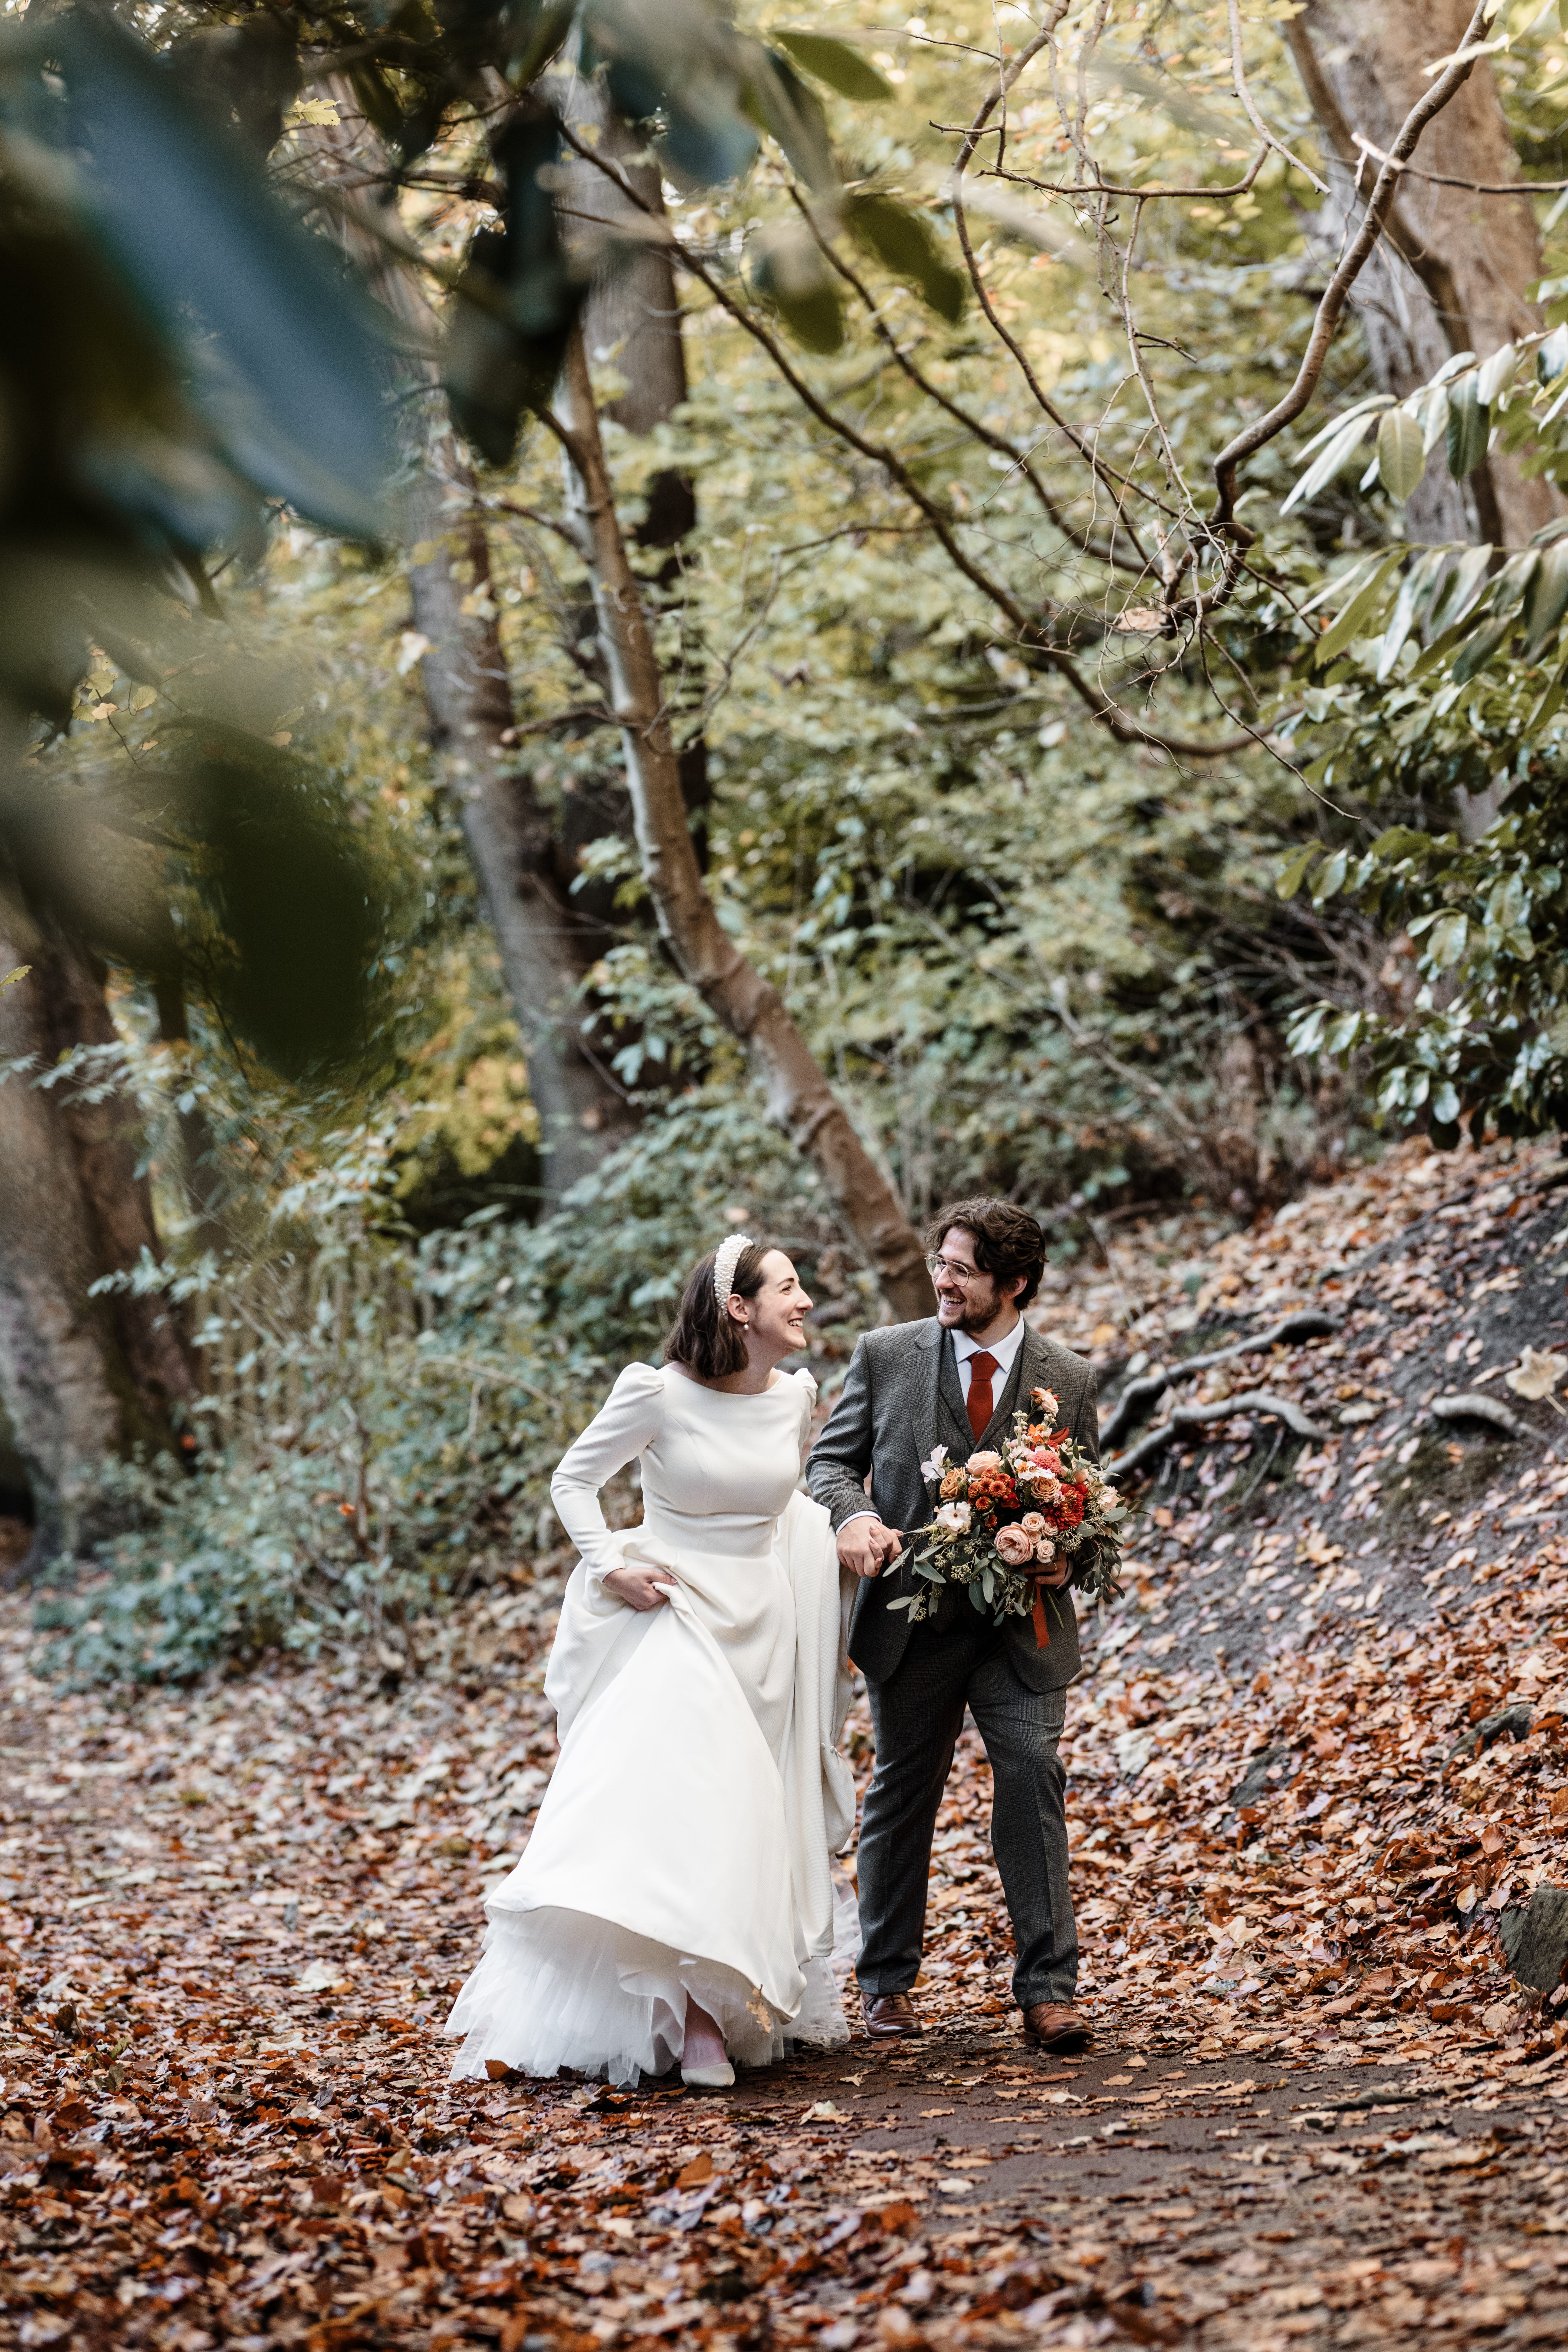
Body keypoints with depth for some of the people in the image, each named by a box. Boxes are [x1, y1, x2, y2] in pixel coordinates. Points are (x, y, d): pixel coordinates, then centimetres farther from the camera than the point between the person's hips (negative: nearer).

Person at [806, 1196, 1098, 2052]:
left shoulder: (1068, 1380, 1)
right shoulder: (885, 1356, 0)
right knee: (901, 1795, 11)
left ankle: (1046, 1990, -4)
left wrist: (1063, 1555, -15)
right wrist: (853, 1514, -19)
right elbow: (830, 1460, 3)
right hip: (914, 1619, 1)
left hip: (1022, 1622, -1)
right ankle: (887, 1983, 25)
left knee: (1034, 1780, -12)